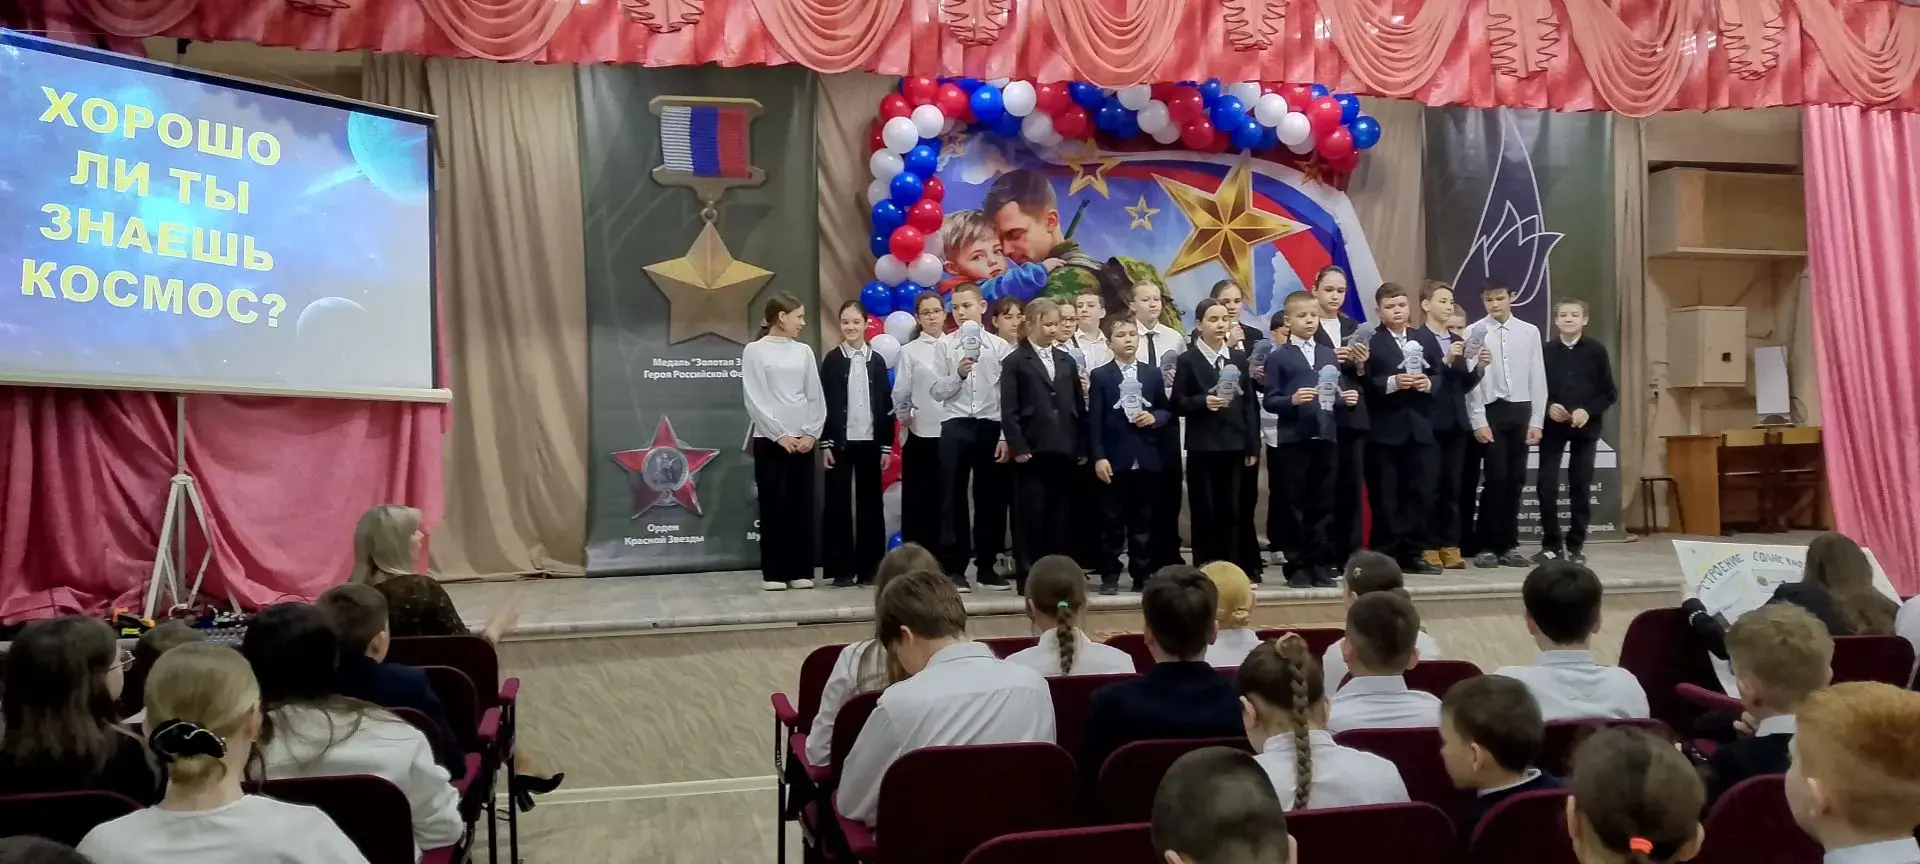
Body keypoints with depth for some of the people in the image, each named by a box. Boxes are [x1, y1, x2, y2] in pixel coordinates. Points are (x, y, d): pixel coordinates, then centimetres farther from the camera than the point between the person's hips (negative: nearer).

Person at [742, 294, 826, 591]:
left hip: (802, 439, 3)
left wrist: (811, 434, -5)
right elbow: (755, 399, -6)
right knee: (773, 505, 0)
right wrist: (779, 435, -12)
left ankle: (801, 571, 11)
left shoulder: (804, 351, 9)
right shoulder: (755, 351, -1)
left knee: (802, 505, 4)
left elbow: (816, 397, 7)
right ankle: (774, 573, 6)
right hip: (769, 440, -3)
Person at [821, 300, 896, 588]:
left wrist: (887, 445, 3)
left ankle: (869, 566, 11)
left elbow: (886, 405, 8)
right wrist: (826, 443, -7)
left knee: (870, 503, 5)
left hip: (870, 441, 2)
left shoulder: (876, 360, 8)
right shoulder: (832, 359, 2)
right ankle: (841, 569, 3)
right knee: (839, 503, 0)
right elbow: (824, 403, -1)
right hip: (841, 441, -2)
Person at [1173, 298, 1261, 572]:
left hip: (1234, 445, 3)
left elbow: (1249, 404, 8)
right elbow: (1177, 403, -3)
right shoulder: (1188, 360, 0)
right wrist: (1203, 402, -21)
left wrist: (1253, 446, 4)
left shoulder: (1239, 358, 10)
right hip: (1202, 447, -3)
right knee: (1204, 512, 0)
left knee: (1231, 511, 5)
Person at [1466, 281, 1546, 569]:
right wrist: (1478, 421, -9)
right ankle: (1487, 546, 5)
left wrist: (1537, 421, 2)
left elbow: (1538, 379, 6)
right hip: (1491, 411, -3)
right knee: (1496, 479, -6)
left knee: (1516, 480, 7)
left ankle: (1509, 545, 17)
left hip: (1521, 411, 3)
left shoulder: (1529, 332, 5)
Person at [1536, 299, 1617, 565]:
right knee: (1546, 485, -6)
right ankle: (1552, 544, 8)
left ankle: (1575, 545, 14)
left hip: (1586, 427, 0)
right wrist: (1549, 406, -14)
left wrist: (1588, 410, -14)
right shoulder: (1545, 351, 2)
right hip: (1552, 426, 0)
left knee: (1580, 486, 4)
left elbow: (1610, 392, 1)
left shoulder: (1596, 351, 1)